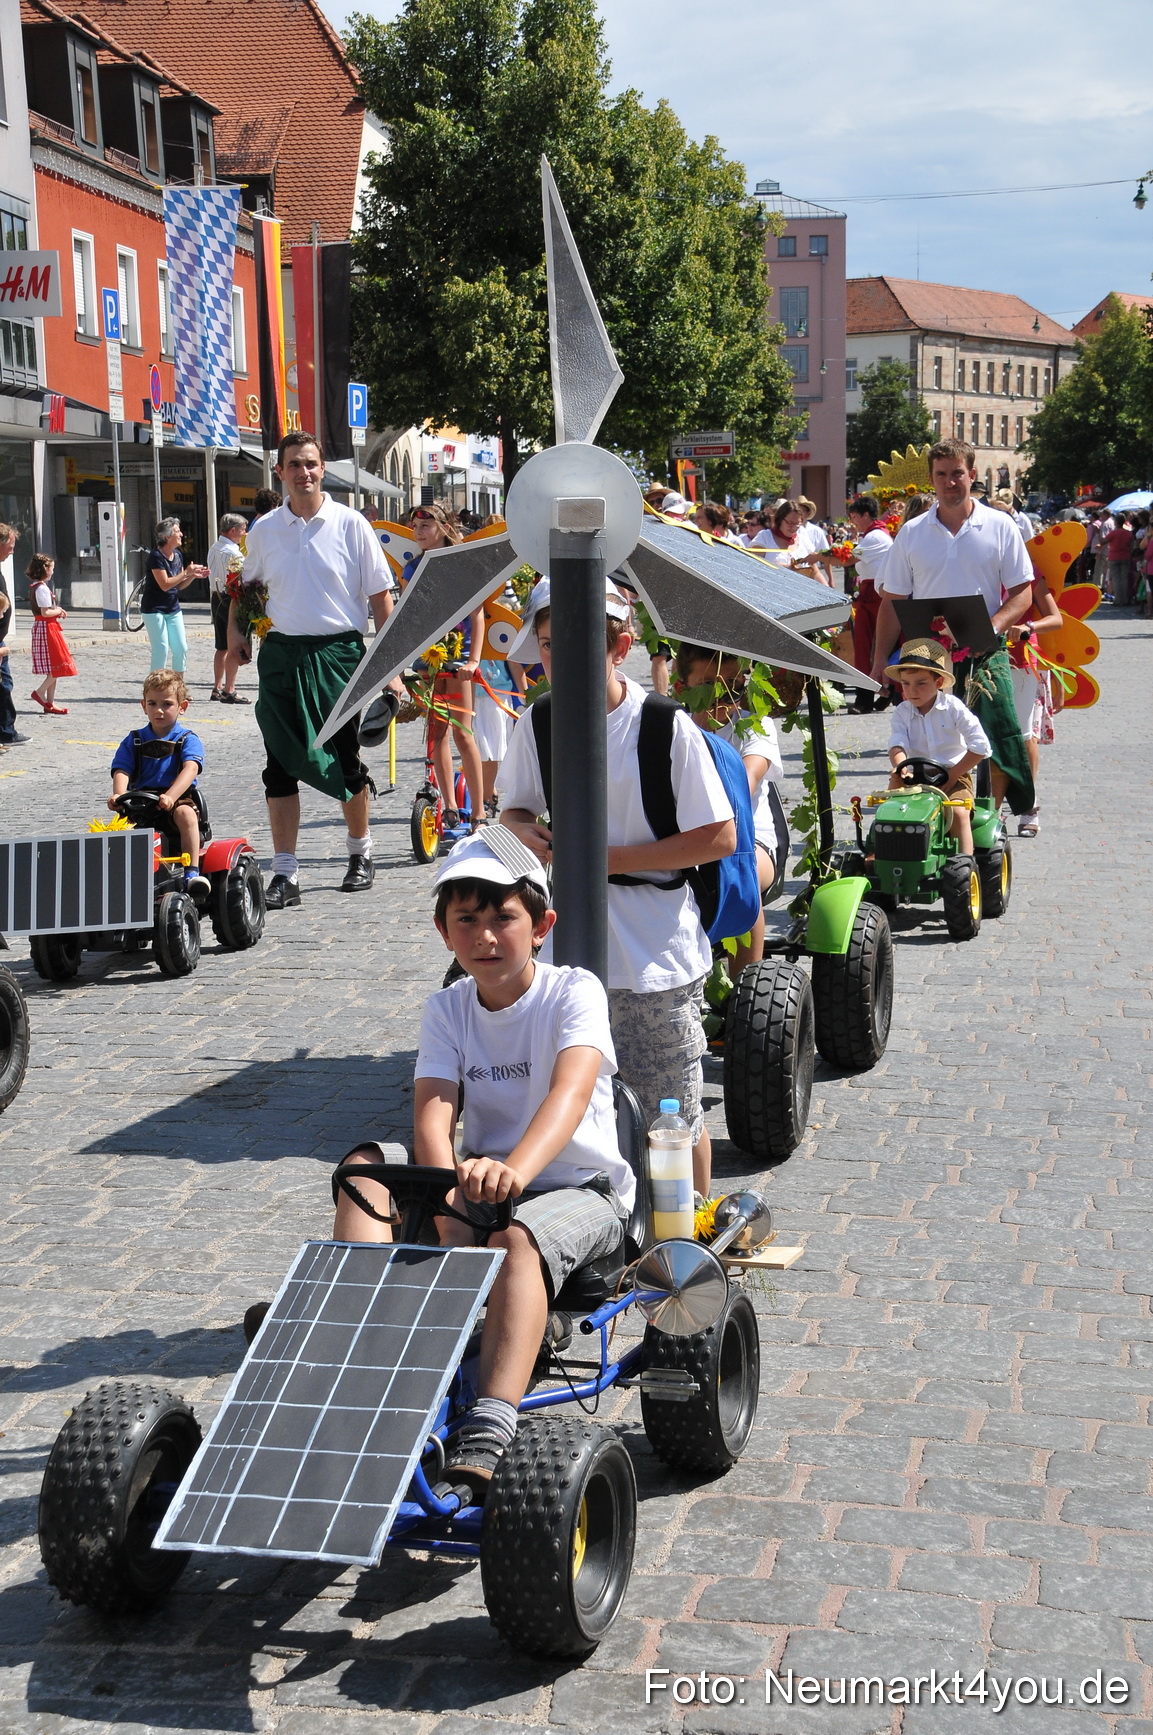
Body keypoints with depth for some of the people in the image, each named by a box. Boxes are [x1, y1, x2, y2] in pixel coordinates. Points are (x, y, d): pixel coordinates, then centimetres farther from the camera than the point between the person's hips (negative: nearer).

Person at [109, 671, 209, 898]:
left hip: (179, 800, -3)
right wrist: (119, 795, -25)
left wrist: (170, 797, -35)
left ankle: (192, 873, -35)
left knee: (185, 813, -35)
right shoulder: (134, 741, 13)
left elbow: (190, 769, -16)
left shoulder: (188, 740, 3)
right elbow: (121, 770, -1)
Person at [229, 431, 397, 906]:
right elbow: (248, 584, 23)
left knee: (346, 760, 7)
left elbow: (379, 594, 1)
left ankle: (360, 851, 30)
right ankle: (284, 872, 3)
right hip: (281, 653, 2)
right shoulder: (263, 529, 6)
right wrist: (235, 629, 8)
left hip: (339, 652, -2)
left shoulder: (350, 524, -2)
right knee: (281, 764, -1)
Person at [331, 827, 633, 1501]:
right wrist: (448, 1188, -35)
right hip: (483, 1184, 5)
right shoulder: (448, 1010, 2)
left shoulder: (574, 992, -12)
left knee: (516, 1238, -37)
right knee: (364, 1168, -18)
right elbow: (434, 1112, -13)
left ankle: (488, 1436, -47)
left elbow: (571, 1089, -31)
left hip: (584, 1188, -5)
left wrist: (514, 1169, -51)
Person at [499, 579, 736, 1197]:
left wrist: (613, 857, -17)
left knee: (675, 1119, 7)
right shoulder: (537, 723, 1)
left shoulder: (667, 727, -13)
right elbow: (515, 803, 17)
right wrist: (528, 831, -8)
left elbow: (720, 838, -12)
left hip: (658, 958, -4)